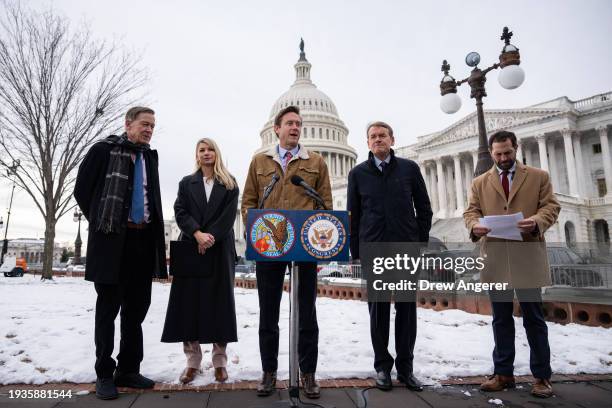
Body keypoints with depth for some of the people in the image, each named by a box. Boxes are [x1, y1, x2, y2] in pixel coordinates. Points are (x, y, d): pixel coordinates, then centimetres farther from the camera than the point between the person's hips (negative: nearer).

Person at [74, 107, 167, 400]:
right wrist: (101, 223, 3)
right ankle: (104, 374, 16)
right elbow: (82, 189, 0)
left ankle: (128, 369, 23)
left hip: (143, 240, 6)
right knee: (108, 307, 3)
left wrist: (153, 231, 9)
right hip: (111, 240, -5)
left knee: (136, 308, 10)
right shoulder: (104, 150, -2)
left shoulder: (150, 156, 14)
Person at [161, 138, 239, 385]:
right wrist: (198, 234, -15)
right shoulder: (186, 183, 15)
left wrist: (210, 237, -15)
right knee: (189, 301, 0)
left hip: (220, 248, -1)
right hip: (191, 248, 2)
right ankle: (192, 361, 10)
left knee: (219, 301, 0)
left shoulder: (229, 184, 10)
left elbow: (229, 215, -2)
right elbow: (180, 213, 2)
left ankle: (220, 361, 9)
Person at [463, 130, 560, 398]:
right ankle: (503, 373, 19)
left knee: (534, 319, 5)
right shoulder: (479, 183, 13)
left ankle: (542, 376, 18)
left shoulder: (539, 177, 9)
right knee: (501, 319, 9)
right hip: (495, 259, 2)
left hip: (527, 258, -1)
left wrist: (537, 221, -19)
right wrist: (475, 225, -16)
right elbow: (471, 211, 7)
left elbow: (551, 206, 3)